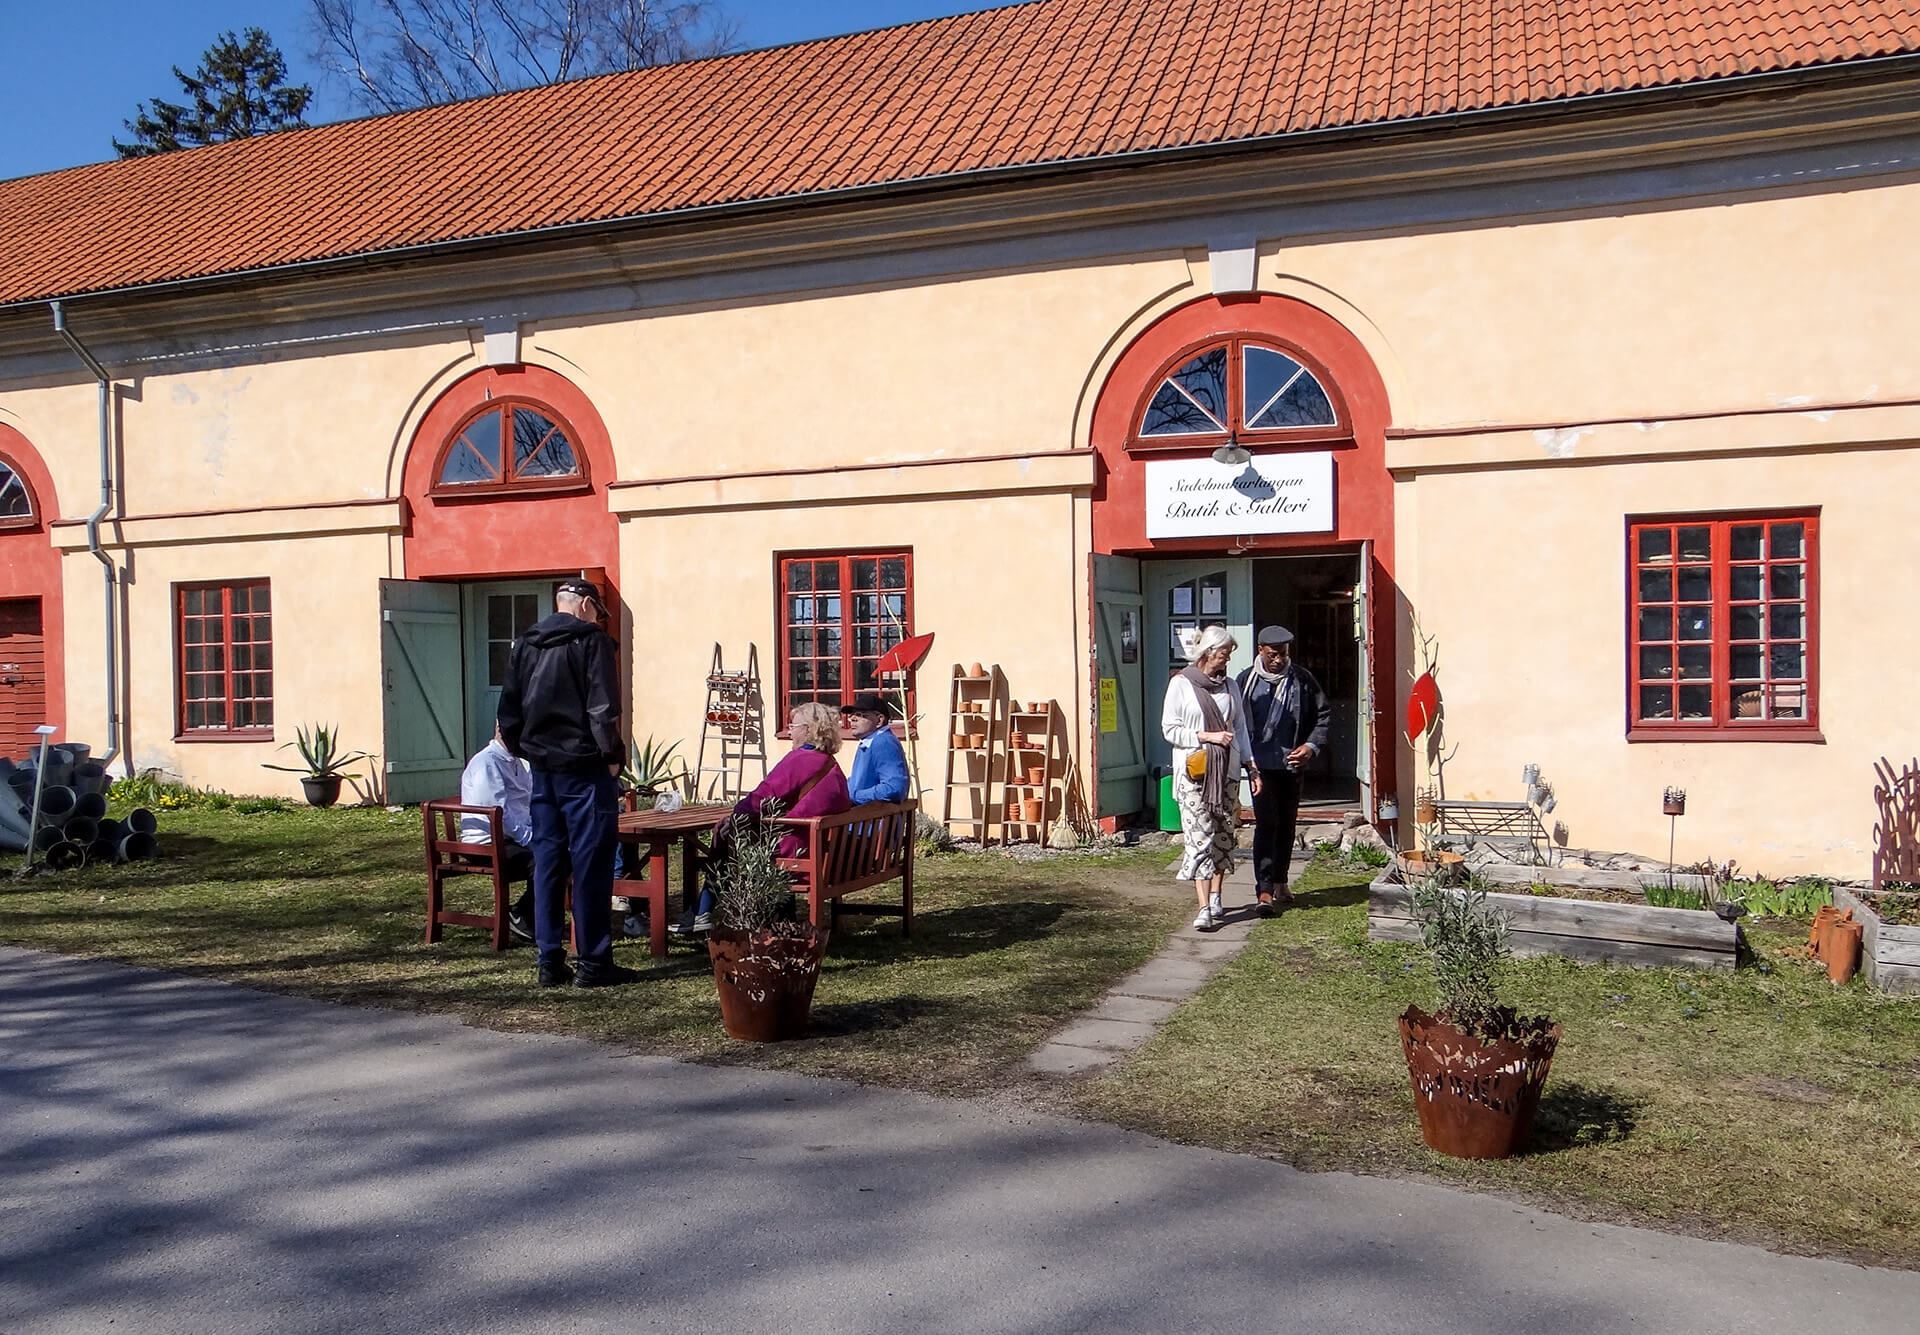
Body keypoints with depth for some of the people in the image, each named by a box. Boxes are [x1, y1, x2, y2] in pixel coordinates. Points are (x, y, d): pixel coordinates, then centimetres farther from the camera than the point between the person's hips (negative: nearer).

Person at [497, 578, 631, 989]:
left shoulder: (524, 646, 12)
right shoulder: (591, 639, -8)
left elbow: (508, 713, 14)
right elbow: (603, 708, -15)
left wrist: (526, 753, 18)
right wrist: (613, 754, -6)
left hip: (542, 770, 6)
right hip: (584, 769, -6)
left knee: (547, 863, 9)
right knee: (590, 864, -2)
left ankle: (550, 962, 12)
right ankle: (593, 962, 1)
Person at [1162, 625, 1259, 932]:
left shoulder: (1230, 685, 11)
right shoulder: (1181, 684, -3)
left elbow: (1240, 729, 14)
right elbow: (1169, 729, -5)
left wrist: (1252, 768, 8)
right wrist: (1208, 737, -13)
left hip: (1227, 771, 5)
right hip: (1194, 771, -5)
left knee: (1223, 836, 8)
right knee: (1200, 837, -10)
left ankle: (1215, 898, 22)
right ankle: (1204, 909, -12)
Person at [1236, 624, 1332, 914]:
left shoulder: (1301, 678, 0)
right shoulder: (1247, 680, -2)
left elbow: (1324, 714, 6)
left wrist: (1312, 745, -8)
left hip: (1292, 764, 3)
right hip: (1261, 765, -3)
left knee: (1287, 824, 13)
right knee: (1267, 824, -10)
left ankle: (1280, 882, 27)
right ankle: (1264, 891, -12)